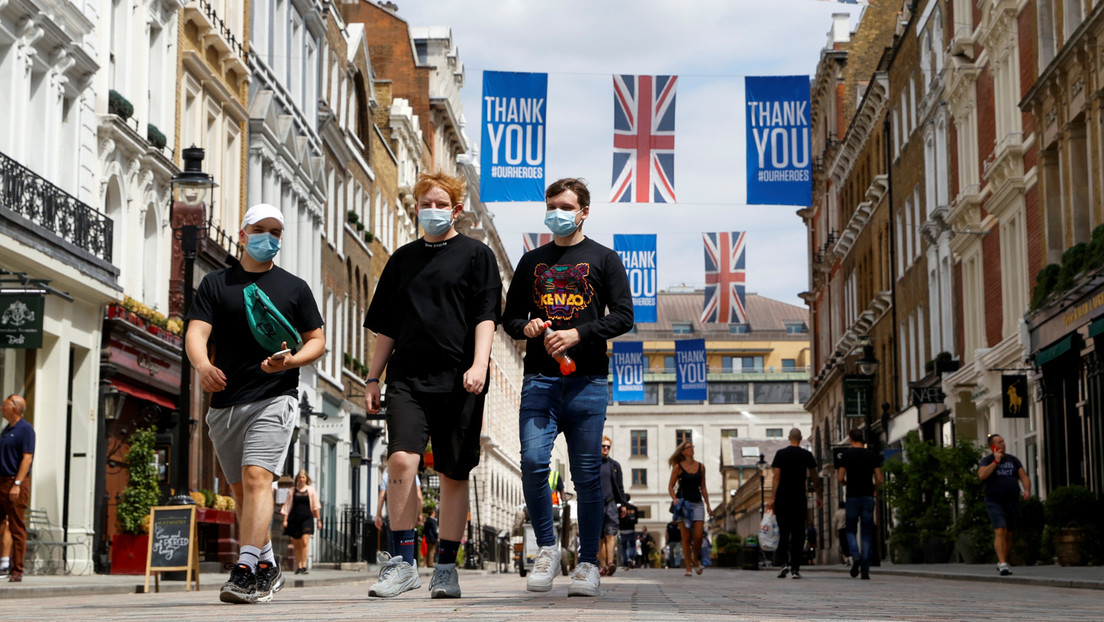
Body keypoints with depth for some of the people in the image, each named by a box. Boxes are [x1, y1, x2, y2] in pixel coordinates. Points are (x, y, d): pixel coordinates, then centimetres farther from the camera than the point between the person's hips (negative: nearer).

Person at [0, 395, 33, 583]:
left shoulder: (25, 429, -7)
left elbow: (27, 458, -14)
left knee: (17, 529, -5)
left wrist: (17, 484, -20)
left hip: (16, 484, -8)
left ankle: (17, 571, -3)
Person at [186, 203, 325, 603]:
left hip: (274, 397, -3)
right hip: (225, 402, 3)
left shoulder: (295, 287, 10)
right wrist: (202, 365, -25)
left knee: (257, 476, -20)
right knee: (241, 490, 11)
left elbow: (317, 341, 11)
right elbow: (195, 333, -3)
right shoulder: (216, 284, 10)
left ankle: (246, 571, -27)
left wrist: (291, 361, -11)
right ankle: (268, 567, 26)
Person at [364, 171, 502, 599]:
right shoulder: (403, 258, 17)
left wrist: (479, 364, -16)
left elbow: (486, 316, -2)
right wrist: (373, 379, 14)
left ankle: (445, 566, 11)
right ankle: (403, 561, -10)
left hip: (458, 380, -2)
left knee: (454, 474, 2)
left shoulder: (475, 254, 7)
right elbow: (386, 326, 20)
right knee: (401, 459, -16)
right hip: (407, 377, 2)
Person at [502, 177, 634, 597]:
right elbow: (509, 315, 22)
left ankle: (588, 562, 7)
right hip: (539, 378, 2)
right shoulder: (532, 262, 19)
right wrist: (525, 327, -2)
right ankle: (546, 547, 3)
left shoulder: (603, 259, 9)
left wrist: (578, 334, -12)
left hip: (587, 380, -2)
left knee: (587, 474, -1)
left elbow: (623, 315, 1)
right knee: (533, 462, -14)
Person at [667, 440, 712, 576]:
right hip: (683, 502, -2)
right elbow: (670, 486, 2)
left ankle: (696, 559, 19)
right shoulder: (678, 467, 2)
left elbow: (703, 487, 16)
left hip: (697, 503, 3)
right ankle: (688, 567, 2)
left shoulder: (700, 467, 11)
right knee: (686, 537, -4)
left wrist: (708, 505, 12)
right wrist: (675, 499, -14)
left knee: (698, 536, -8)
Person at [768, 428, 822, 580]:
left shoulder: (780, 454, 0)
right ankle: (795, 568, 3)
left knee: (784, 533, 6)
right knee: (798, 534, 5)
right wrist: (819, 496, 16)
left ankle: (784, 562, -13)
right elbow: (814, 477, 7)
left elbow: (776, 477, -6)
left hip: (783, 498, 0)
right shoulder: (807, 455, 2)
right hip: (800, 499, 0)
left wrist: (772, 498, -7)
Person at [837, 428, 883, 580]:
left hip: (852, 496, -2)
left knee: (851, 530, 11)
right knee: (867, 533, 5)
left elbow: (840, 478, -6)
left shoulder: (847, 454, -2)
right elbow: (879, 479, 1)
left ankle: (855, 556, -17)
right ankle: (865, 570, 0)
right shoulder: (872, 455, 5)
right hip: (868, 497, 2)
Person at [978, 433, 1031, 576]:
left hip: (1012, 502, 4)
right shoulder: (986, 460, 2)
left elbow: (1024, 477, 8)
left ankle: (1001, 562, 24)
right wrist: (996, 461, -15)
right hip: (995, 502, -4)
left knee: (1009, 535, 9)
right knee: (1000, 532, -19)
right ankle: (1002, 564, -25)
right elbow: (982, 475, -18)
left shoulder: (1013, 460, 13)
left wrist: (1027, 490, -11)